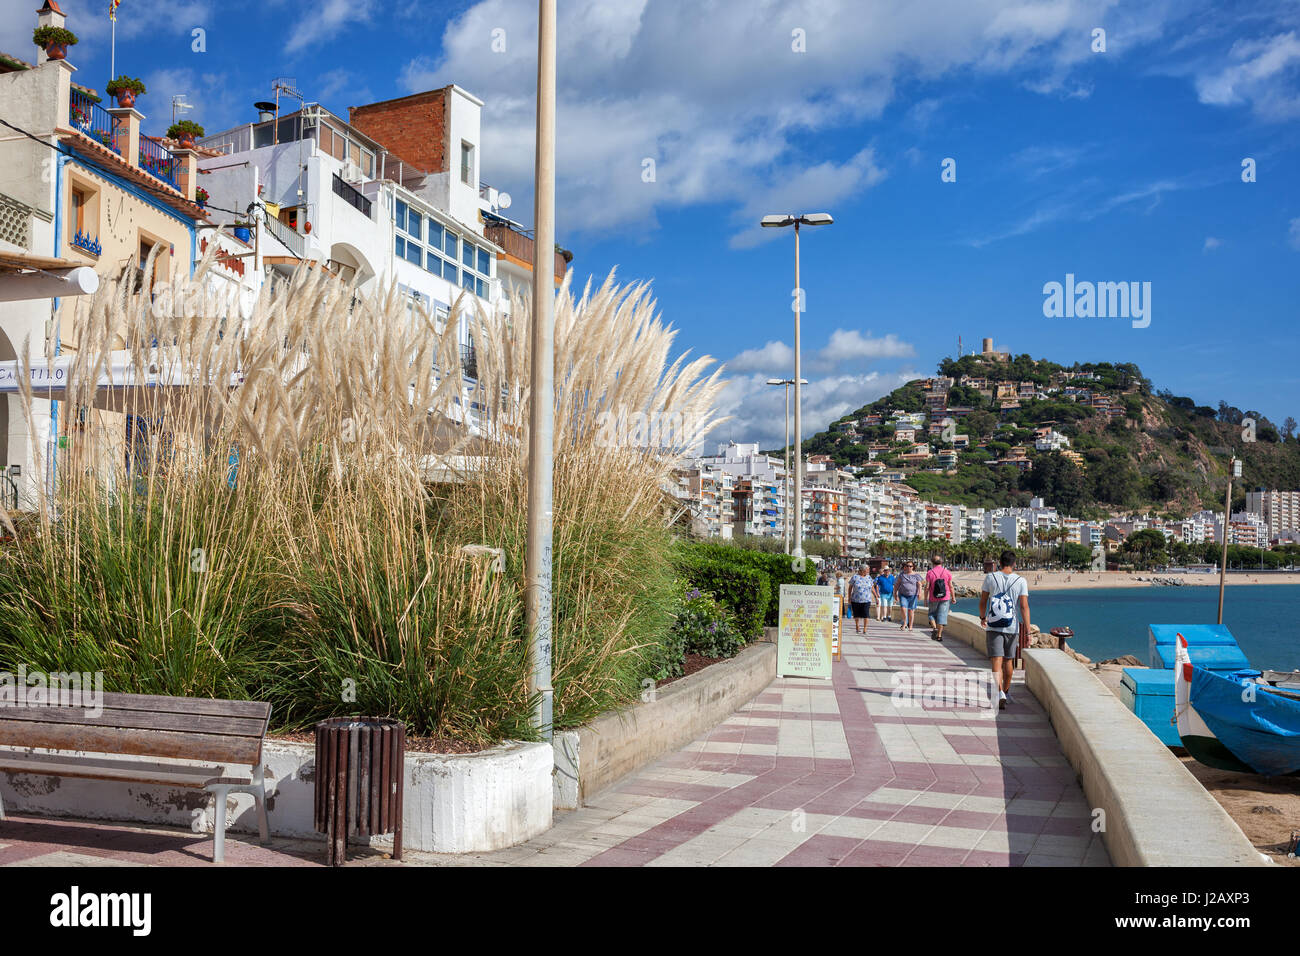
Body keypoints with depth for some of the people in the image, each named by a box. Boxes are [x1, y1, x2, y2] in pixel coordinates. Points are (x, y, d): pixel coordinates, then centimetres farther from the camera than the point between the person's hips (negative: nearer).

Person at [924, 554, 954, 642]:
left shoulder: (929, 573, -4)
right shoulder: (947, 572, 1)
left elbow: (927, 587, -6)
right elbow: (950, 586, 1)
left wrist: (925, 598, 1)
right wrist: (953, 597, 11)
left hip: (933, 599, -1)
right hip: (945, 598, 1)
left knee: (932, 614, 16)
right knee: (942, 615, 3)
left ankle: (934, 628, -8)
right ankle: (939, 635, 1)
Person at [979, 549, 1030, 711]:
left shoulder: (990, 577, -2)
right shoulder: (1021, 581, -3)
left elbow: (982, 601, 5)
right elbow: (1024, 607, -8)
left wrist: (982, 617, 24)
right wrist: (1027, 631, -7)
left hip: (993, 627, -2)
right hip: (1013, 627, 2)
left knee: (996, 662, -7)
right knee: (1008, 661, 18)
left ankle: (1000, 694, -26)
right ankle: (1006, 692, 33)